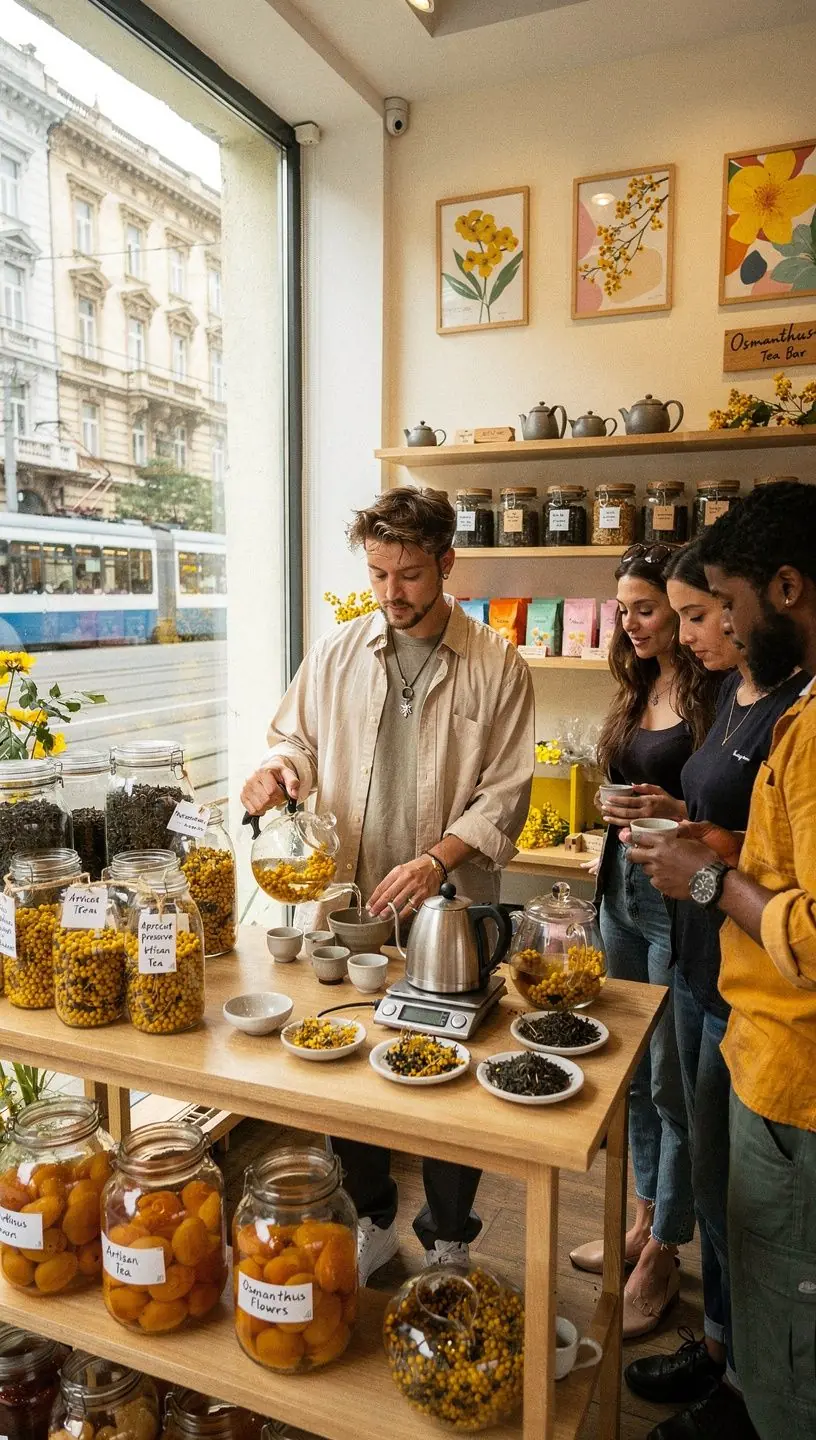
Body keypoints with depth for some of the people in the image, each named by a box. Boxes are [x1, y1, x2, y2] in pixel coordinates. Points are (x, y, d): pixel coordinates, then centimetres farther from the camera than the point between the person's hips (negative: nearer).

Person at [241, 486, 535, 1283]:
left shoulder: (497, 667, -6)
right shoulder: (335, 654, 3)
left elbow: (504, 794, -7)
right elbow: (297, 738, 12)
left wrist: (436, 860, -21)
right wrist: (279, 767, -12)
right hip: (345, 901, 3)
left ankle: (448, 1242, 34)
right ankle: (371, 1223, 40)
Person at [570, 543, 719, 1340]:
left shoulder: (715, 695, -14)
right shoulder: (638, 686, 9)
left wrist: (676, 812, -30)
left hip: (679, 901, -8)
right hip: (623, 889, 8)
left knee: (671, 1082, 5)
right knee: (635, 1071, 18)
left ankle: (660, 1257, 23)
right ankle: (644, 1221, 37)